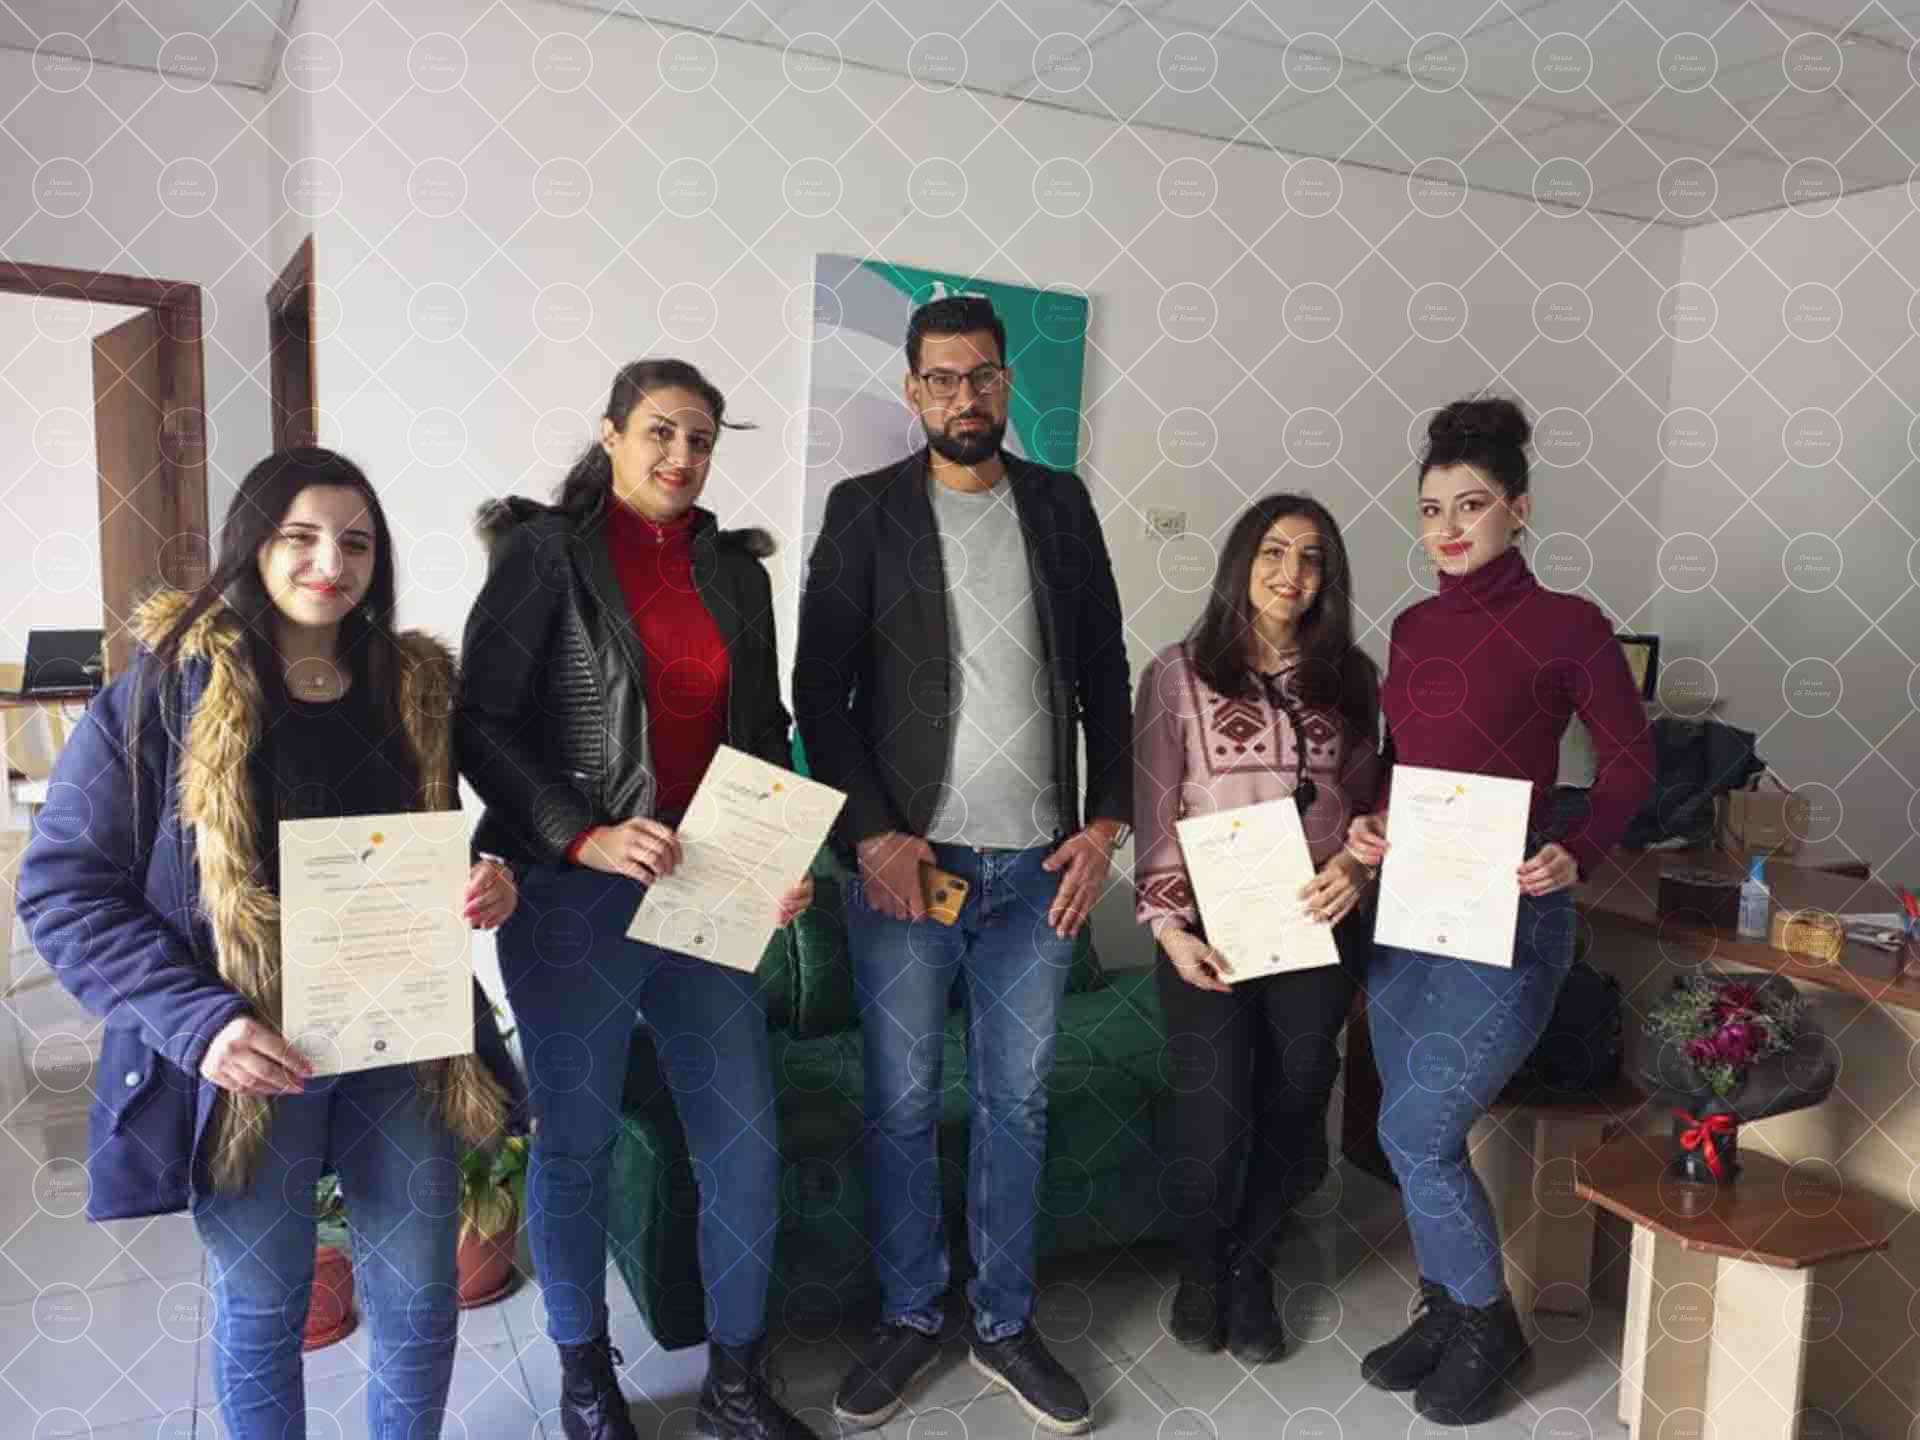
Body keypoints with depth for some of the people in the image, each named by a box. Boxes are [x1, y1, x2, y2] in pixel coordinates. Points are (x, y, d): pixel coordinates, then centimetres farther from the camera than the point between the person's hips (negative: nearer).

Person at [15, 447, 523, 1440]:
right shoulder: (168, 687, -9)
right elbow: (62, 886, -9)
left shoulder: (415, 684, 4)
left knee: (420, 1301, 13)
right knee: (263, 1307, 15)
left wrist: (484, 886, -8)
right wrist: (194, 1021, -21)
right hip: (246, 1056, -3)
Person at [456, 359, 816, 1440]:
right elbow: (483, 725, -7)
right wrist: (587, 837, -19)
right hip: (573, 894, -4)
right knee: (578, 1140, 11)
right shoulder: (546, 552, -3)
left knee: (746, 1142, 6)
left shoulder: (735, 570, 11)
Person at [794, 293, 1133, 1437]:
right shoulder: (866, 510, 1)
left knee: (1018, 1103, 12)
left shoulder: (1062, 505, 8)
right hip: (905, 860, -2)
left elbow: (1106, 672, 9)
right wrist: (871, 833, -11)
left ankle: (1007, 1322, 29)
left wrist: (1106, 823, 0)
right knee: (903, 1106, 9)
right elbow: (819, 687, -2)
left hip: (1037, 864, 2)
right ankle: (910, 1318, 29)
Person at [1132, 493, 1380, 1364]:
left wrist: (1357, 863, -8)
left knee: (1295, 1115, 8)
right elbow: (1153, 813, -2)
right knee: (1214, 1123, -1)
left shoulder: (1350, 679, 9)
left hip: (1318, 929, 3)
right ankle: (1201, 1266, 30)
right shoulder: (1180, 673, -1)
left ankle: (1252, 1268, 35)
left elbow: (1370, 801, 13)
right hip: (1211, 933, -3)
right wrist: (1169, 926, -9)